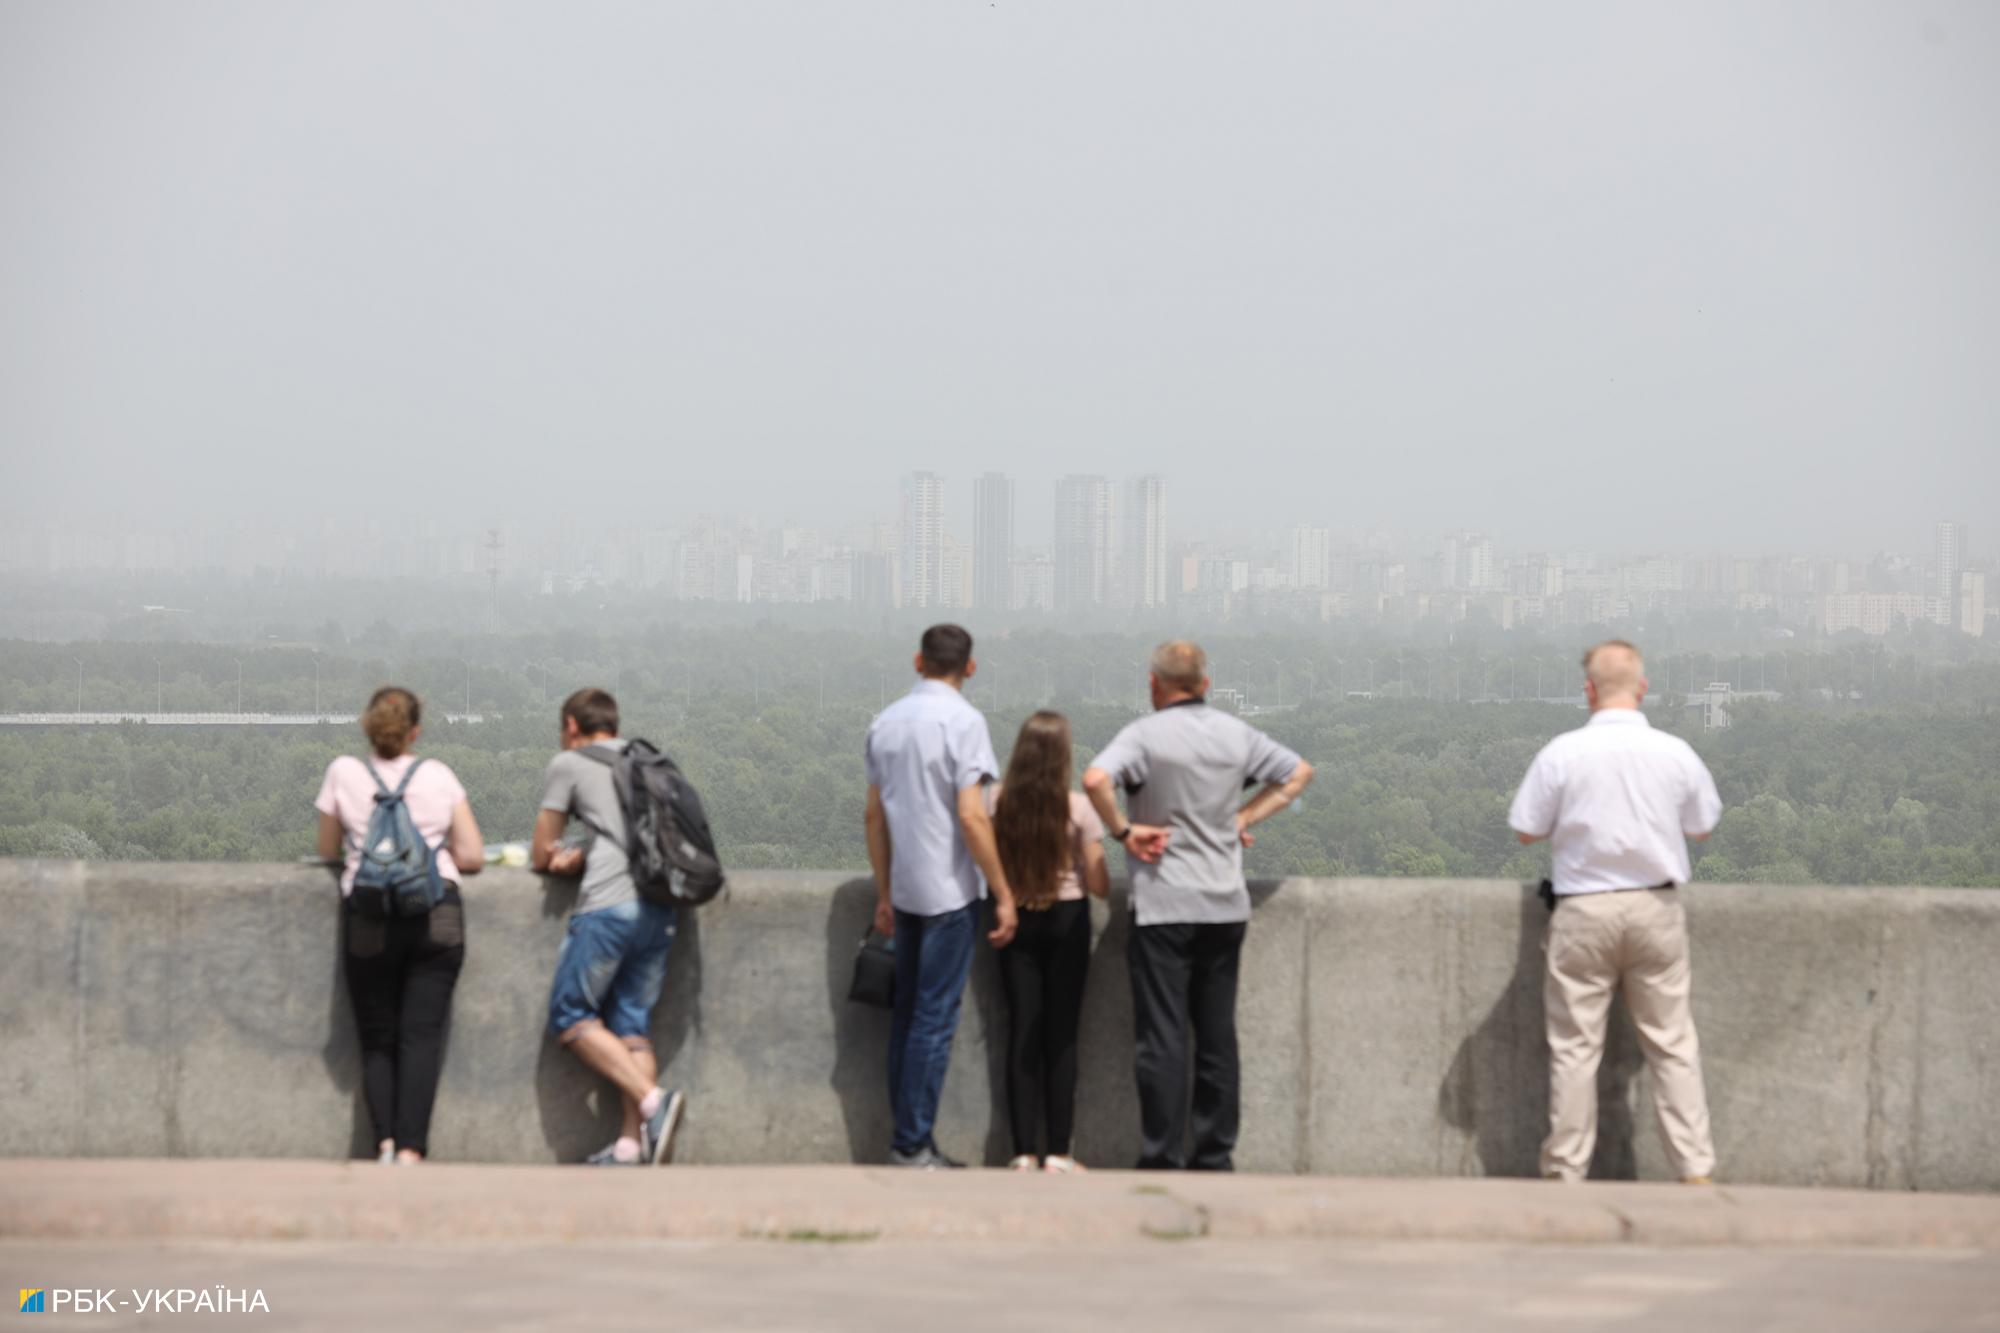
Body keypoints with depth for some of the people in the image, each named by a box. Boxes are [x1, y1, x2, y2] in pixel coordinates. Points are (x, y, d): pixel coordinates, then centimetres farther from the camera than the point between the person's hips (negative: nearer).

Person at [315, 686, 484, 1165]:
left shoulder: (343, 773, 7)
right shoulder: (439, 776, 9)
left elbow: (328, 851, 16)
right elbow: (473, 857, 7)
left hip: (369, 917, 0)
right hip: (438, 914, 0)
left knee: (377, 1038, 8)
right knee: (421, 1036, -3)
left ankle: (385, 1143, -10)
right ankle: (411, 1150, -18)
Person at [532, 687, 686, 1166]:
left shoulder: (568, 765, 8)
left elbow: (539, 856, 13)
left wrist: (558, 859, 34)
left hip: (608, 906, -6)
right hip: (660, 907, 6)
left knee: (571, 1016, 2)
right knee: (633, 1023, 8)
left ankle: (653, 1099, -14)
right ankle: (631, 1143, -2)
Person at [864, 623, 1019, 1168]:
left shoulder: (885, 722, 8)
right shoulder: (961, 720, -12)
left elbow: (874, 815, 13)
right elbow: (971, 817, -18)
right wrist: (1003, 894, -12)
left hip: (904, 890, 7)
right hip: (950, 890, -7)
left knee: (908, 1011, 13)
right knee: (935, 1020, -3)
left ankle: (907, 1138, 16)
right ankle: (913, 1146, -3)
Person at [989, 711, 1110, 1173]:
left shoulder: (997, 803, -7)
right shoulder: (1078, 808, -12)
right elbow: (1098, 884, -9)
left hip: (1015, 921, 2)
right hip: (1067, 920, -2)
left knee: (1021, 1030, 6)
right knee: (1061, 1034, 4)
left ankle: (1023, 1151, 4)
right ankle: (1058, 1152, 3)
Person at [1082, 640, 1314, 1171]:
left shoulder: (1146, 734, -10)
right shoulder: (1236, 734, 6)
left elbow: (1095, 779, -28)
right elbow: (1298, 773, 19)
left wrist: (1122, 830, -14)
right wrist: (1245, 818, 12)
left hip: (1163, 907, -5)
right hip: (1226, 906, 5)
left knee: (1162, 1039, -2)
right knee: (1218, 1036, 12)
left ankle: (1162, 1160, -3)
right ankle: (1215, 1156, 15)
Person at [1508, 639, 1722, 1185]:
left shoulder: (1562, 754, -10)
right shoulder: (1675, 752, -3)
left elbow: (1527, 830, -2)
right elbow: (1703, 826, 11)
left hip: (1584, 909, -2)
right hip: (1656, 906, 2)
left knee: (1575, 1046, 6)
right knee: (1672, 1043, 8)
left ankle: (1565, 1172, 9)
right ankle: (1696, 1168, 6)